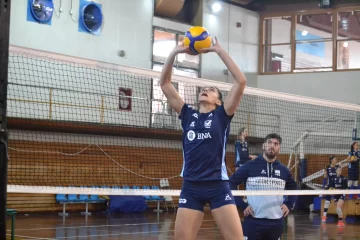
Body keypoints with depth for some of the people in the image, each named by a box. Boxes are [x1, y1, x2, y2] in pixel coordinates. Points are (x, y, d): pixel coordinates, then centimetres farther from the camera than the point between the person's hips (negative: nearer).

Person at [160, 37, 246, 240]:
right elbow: (165, 83, 12)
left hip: (218, 186, -2)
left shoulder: (222, 115, 5)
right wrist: (175, 52, 1)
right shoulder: (188, 115, 12)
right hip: (190, 187, 3)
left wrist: (219, 50, -5)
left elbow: (241, 81, -5)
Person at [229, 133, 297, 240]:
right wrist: (242, 205, -7)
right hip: (253, 221, -4)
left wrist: (289, 204, 10)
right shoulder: (250, 166, -2)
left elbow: (293, 189, 26)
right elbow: (231, 183, -1)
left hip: (276, 222, 4)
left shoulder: (283, 170, 10)